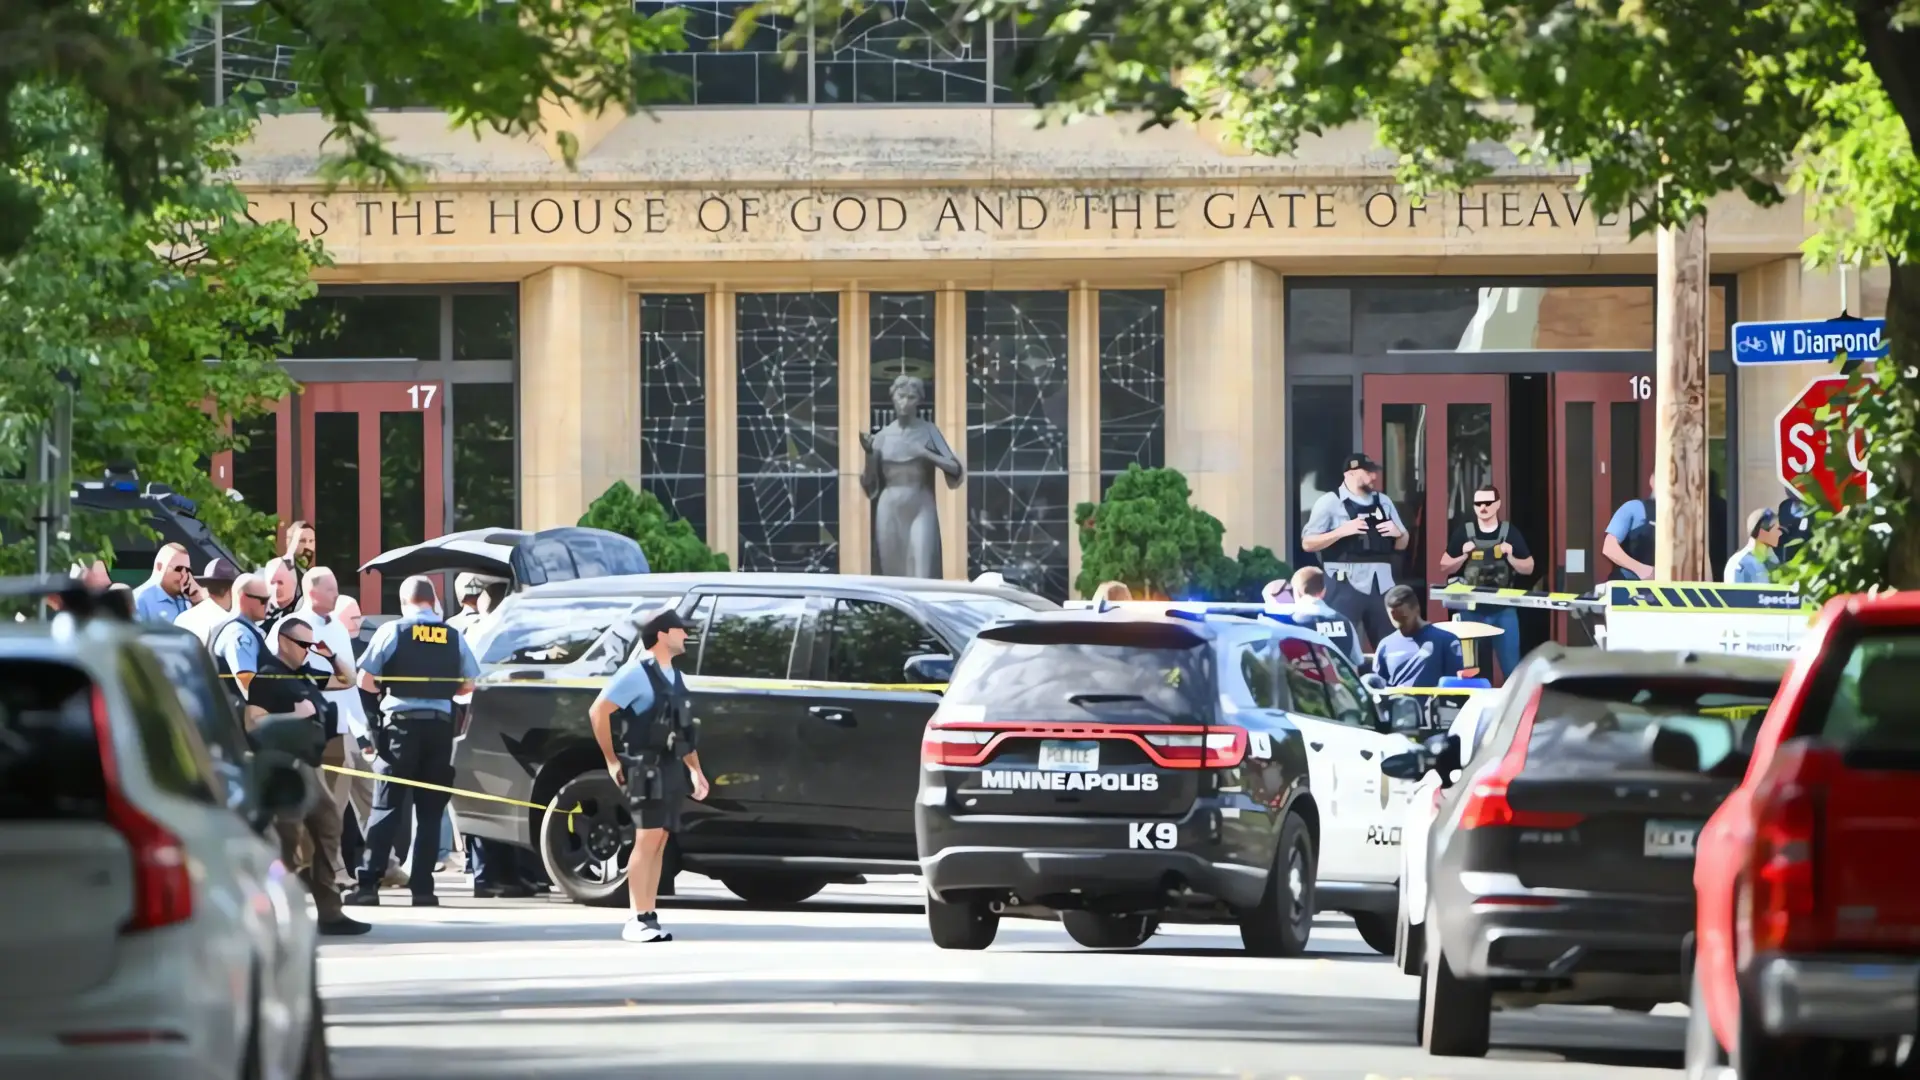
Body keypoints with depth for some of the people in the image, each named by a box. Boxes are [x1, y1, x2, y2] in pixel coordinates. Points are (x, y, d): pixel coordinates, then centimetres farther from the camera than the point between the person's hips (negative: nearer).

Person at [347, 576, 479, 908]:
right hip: (440, 725, 2)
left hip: (401, 722, -2)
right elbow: (468, 684, 9)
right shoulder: (453, 638, 5)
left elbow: (364, 680, -4)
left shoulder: (392, 632, -4)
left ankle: (369, 884, -7)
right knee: (430, 810, 6)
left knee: (386, 806, -1)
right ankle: (422, 887, 2)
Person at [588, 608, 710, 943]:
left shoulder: (673, 676, 16)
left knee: (659, 842, 8)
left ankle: (649, 918, 10)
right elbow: (598, 712, -13)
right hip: (647, 766, -8)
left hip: (672, 767, 8)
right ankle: (637, 921, -14)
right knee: (647, 839, -12)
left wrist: (695, 770, 18)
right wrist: (612, 761, -12)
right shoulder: (638, 673, -11)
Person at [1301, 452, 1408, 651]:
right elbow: (1308, 543, -4)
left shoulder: (1383, 502, 15)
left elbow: (1402, 544, 22)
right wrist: (1342, 531, -16)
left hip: (1382, 585, 5)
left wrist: (1398, 533, -2)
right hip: (1346, 586, -5)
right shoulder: (1330, 502, -1)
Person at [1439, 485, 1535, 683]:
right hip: (1472, 609, 1)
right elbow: (1445, 567, 7)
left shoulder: (1510, 533, 1)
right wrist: (1464, 556, -11)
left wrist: (1510, 557, -12)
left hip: (1503, 609, -1)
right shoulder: (1463, 532, 2)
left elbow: (1528, 568, 6)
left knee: (1511, 666, 1)